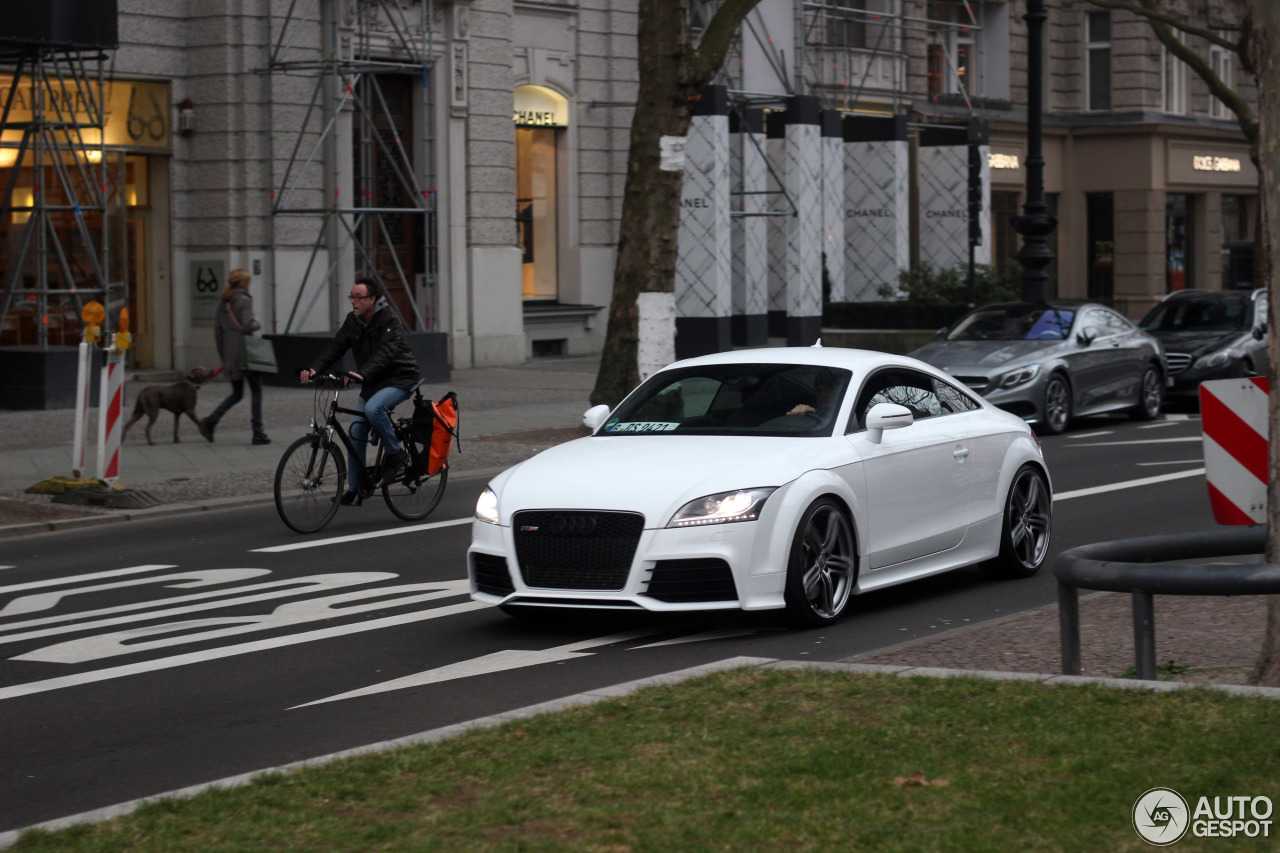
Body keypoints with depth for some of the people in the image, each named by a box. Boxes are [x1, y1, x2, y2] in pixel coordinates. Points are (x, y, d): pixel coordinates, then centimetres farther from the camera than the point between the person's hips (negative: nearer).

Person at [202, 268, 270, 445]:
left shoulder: (223, 303, 11)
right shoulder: (244, 300, -11)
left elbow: (217, 331, 12)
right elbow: (247, 325, -22)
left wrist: (223, 355, 18)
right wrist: (257, 324, 1)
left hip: (230, 354, 7)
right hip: (245, 350, -7)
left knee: (236, 393, 14)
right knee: (256, 392, 4)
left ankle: (210, 420, -3)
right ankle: (258, 433, 3)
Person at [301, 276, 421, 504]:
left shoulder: (390, 320, -18)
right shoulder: (353, 321, 4)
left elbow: (385, 353, -32)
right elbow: (335, 346, -3)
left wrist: (362, 374, -48)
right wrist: (315, 369, -20)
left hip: (399, 379, -7)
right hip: (373, 383, 7)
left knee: (373, 408, -34)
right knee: (356, 431, 0)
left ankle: (396, 454, -14)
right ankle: (354, 488, 9)